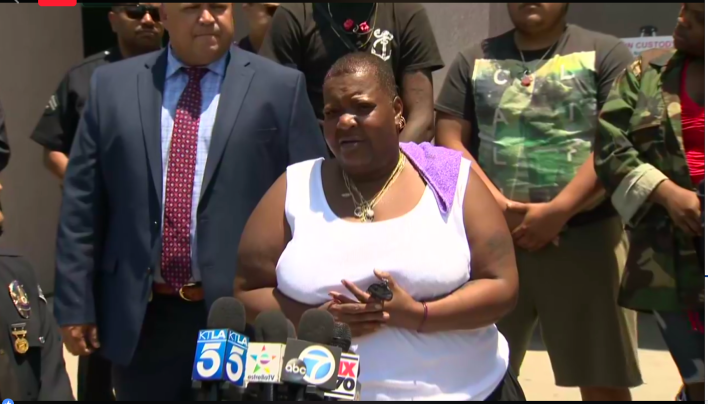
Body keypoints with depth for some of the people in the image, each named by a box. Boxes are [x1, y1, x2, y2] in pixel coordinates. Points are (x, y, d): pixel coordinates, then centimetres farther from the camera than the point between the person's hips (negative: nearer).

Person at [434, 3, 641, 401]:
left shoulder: (606, 53, 4)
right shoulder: (474, 61, 12)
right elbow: (449, 141, 4)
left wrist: (557, 211, -14)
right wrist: (499, 207, -10)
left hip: (587, 236, -2)